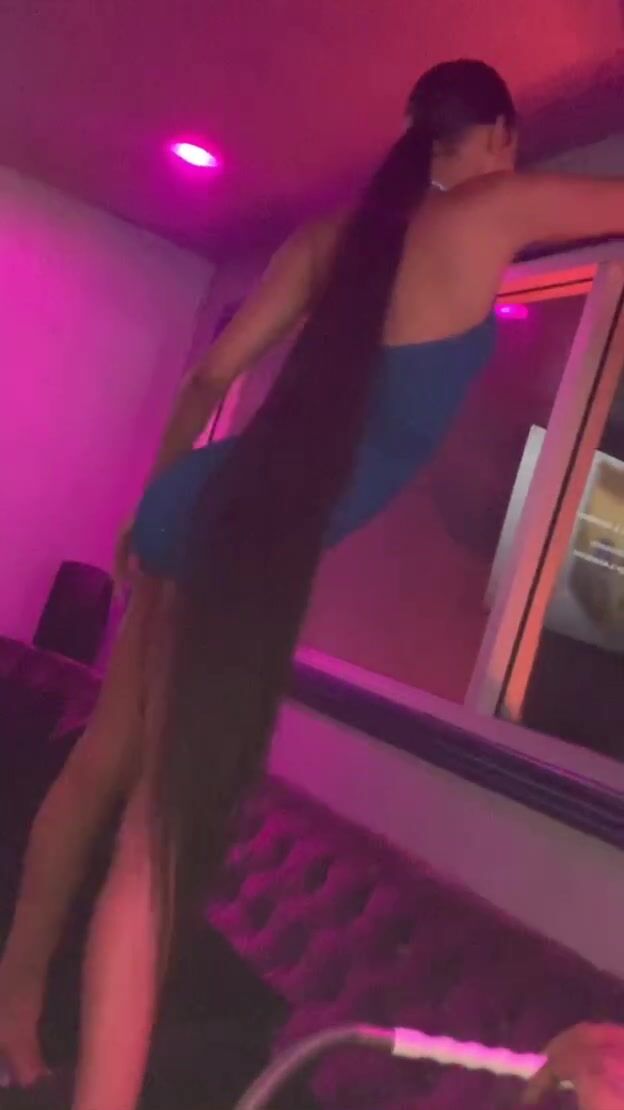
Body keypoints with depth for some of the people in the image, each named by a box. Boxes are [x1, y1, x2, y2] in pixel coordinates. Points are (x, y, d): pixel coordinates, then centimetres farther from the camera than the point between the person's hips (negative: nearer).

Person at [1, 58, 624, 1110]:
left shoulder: (332, 232, 15)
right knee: (163, 834, -5)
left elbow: (211, 374, 15)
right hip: (263, 537, -8)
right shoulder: (496, 210, -1)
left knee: (103, 762, 18)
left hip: (209, 506, 8)